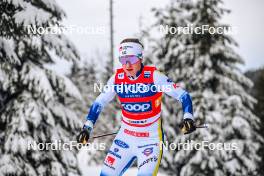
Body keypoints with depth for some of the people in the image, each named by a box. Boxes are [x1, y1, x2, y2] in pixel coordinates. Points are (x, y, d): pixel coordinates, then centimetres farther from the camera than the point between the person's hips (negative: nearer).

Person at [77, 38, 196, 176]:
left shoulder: (153, 76, -16)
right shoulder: (117, 79, -4)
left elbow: (182, 95, -14)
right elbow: (99, 103, 7)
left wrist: (188, 117, -29)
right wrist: (87, 127, -2)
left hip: (151, 139, -4)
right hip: (125, 137, 5)